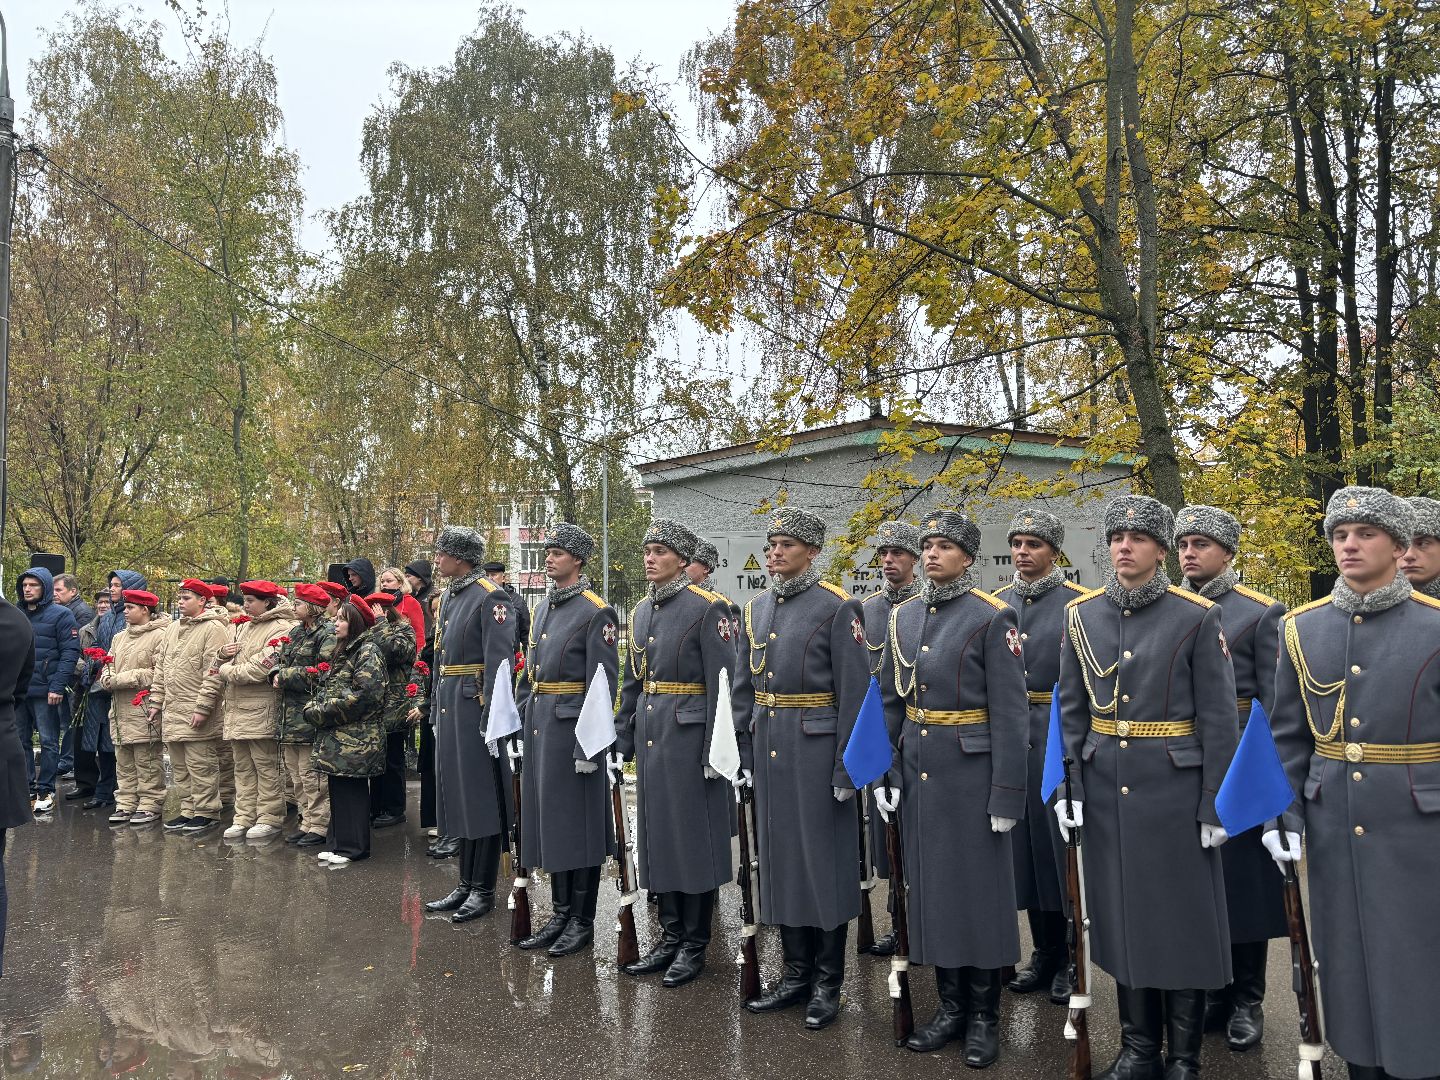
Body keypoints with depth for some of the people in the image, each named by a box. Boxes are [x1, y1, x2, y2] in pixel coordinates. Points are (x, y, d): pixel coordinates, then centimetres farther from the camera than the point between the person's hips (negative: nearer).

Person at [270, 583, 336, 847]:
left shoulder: (328, 634, -10)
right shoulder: (295, 632, 16)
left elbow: (322, 672, -19)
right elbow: (278, 662, 17)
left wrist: (285, 677, -11)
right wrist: (276, 674, -6)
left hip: (310, 713, -9)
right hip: (289, 713, 9)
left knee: (310, 773, -5)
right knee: (296, 773, 13)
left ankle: (318, 826, 4)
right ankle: (307, 821, 22)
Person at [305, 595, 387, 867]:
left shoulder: (367, 651, -11)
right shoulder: (344, 652, 18)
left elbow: (362, 696, -21)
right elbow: (326, 689, 22)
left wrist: (321, 712, -14)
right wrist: (315, 707, 0)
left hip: (356, 739, -9)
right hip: (337, 737, 9)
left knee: (352, 791, -2)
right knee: (338, 790, 12)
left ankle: (353, 847, 5)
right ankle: (339, 843, 20)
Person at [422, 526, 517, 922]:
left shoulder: (490, 597, -12)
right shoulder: (448, 598, 15)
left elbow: (499, 662, -18)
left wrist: (491, 719, -21)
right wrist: (435, 710, 18)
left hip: (475, 706, -9)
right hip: (450, 706, 9)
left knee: (482, 797, 0)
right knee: (459, 796, 13)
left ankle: (484, 889, 10)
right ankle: (466, 884, 23)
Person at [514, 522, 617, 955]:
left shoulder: (596, 611, -11)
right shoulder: (542, 607, 13)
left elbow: (602, 684, -16)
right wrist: (519, 725, 14)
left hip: (572, 725, -8)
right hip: (539, 725, 8)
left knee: (578, 822, 2)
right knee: (547, 818, 14)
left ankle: (582, 920, 14)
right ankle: (560, 913, 26)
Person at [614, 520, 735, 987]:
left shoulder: (707, 608, -10)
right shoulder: (641, 612, 11)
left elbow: (722, 685, -13)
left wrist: (715, 752, -16)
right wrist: (622, 743, 14)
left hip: (689, 735, -7)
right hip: (650, 735, 7)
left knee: (693, 838, 3)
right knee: (657, 835, 12)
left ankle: (694, 944, 16)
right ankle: (670, 936, 25)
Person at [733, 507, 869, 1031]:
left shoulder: (838, 609, -10)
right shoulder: (756, 609, 10)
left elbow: (855, 695, -12)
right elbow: (745, 689, 14)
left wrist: (846, 769, -15)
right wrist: (744, 755, 9)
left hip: (817, 751, -6)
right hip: (768, 755, 6)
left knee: (824, 863, 4)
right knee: (779, 859, 12)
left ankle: (828, 982, 18)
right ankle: (796, 973, 26)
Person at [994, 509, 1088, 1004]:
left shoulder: (1078, 604, -4)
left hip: (1060, 734, -4)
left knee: (1063, 843, 3)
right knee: (1023, 842, 10)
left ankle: (1072, 961, 17)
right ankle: (1044, 953, 24)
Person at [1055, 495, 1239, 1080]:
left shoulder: (1198, 617, -8)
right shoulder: (1081, 614, 3)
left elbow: (1220, 719, -7)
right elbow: (1069, 709, 6)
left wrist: (1216, 805, -9)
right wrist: (1066, 786, 0)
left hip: (1176, 787, -3)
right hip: (1106, 789, 4)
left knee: (1182, 917, 7)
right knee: (1121, 915, 12)